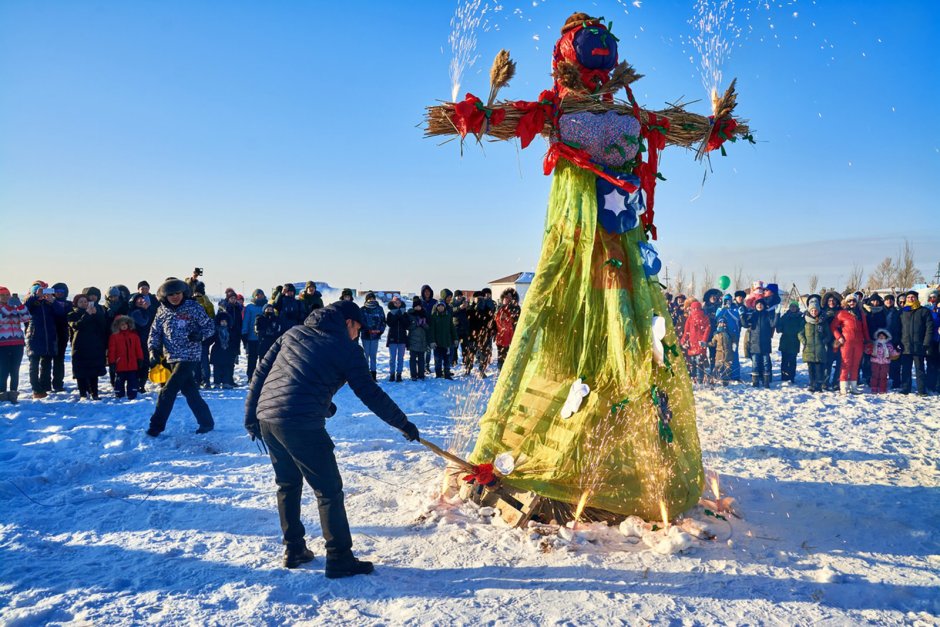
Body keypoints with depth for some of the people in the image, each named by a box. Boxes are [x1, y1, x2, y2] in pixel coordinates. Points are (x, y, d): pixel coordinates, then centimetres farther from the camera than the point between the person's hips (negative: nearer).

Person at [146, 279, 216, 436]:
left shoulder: (193, 307, -6)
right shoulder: (162, 310, 6)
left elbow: (209, 326, -1)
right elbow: (155, 332, 10)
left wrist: (200, 335, -21)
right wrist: (154, 349, -5)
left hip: (189, 357, -5)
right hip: (172, 357, 5)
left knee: (167, 392, -10)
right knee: (189, 391, 11)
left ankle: (156, 426, 1)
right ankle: (206, 422, 23)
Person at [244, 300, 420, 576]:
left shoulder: (293, 333, 17)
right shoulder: (347, 348, -1)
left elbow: (261, 372, 16)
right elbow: (370, 393, -1)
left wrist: (251, 416, 19)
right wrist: (403, 423, 8)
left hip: (266, 416, 7)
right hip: (302, 424, -7)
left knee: (288, 483, 23)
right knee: (329, 491, 4)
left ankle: (294, 550, 31)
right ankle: (340, 559, 9)